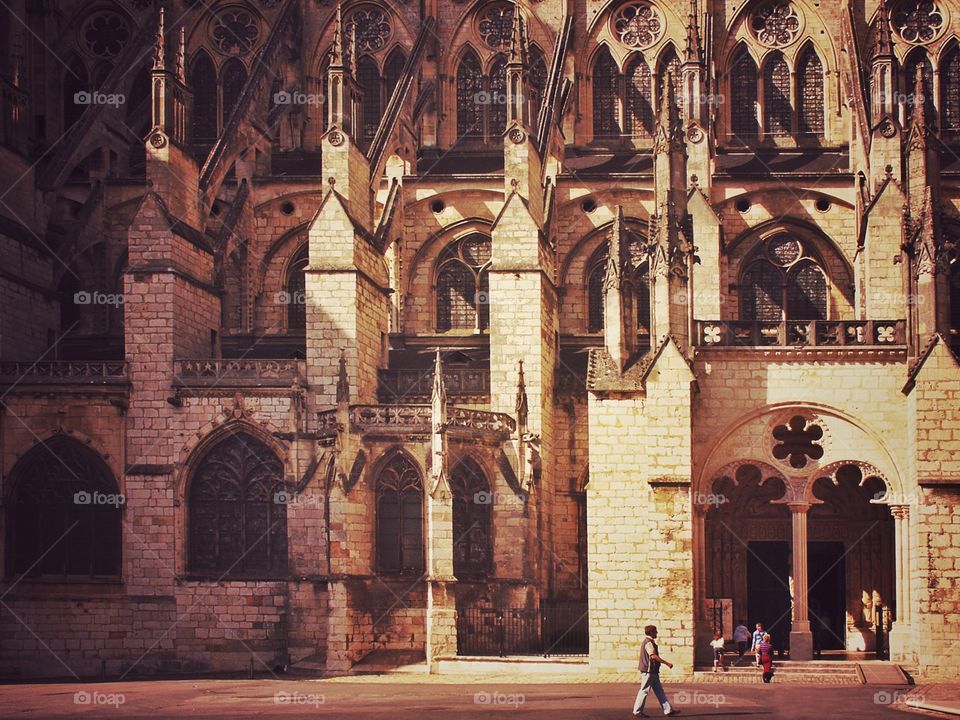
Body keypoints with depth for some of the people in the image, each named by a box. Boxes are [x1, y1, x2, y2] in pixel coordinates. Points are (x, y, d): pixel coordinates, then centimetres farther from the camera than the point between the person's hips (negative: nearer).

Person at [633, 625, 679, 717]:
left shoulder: (650, 642, 17)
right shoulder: (648, 642, -16)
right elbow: (653, 656, -26)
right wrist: (667, 663, -24)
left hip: (653, 671, 11)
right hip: (648, 671, -11)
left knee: (659, 691, 10)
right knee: (644, 691, -4)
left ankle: (668, 710, 12)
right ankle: (637, 712, 1)